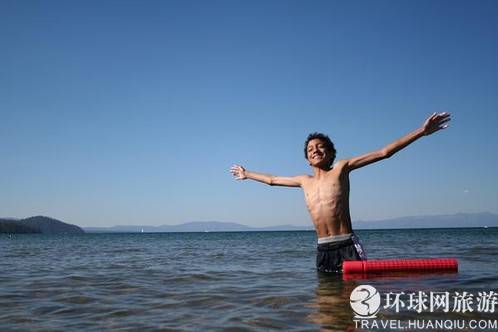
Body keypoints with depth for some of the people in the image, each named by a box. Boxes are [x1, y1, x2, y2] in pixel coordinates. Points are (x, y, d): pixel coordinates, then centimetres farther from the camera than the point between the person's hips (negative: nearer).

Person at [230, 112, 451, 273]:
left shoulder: (341, 169, 1)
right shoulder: (305, 181, 14)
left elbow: (384, 152, -4)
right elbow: (272, 180, 29)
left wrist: (421, 132, -9)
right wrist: (246, 174, 40)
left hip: (347, 247, -5)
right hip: (323, 250, 5)